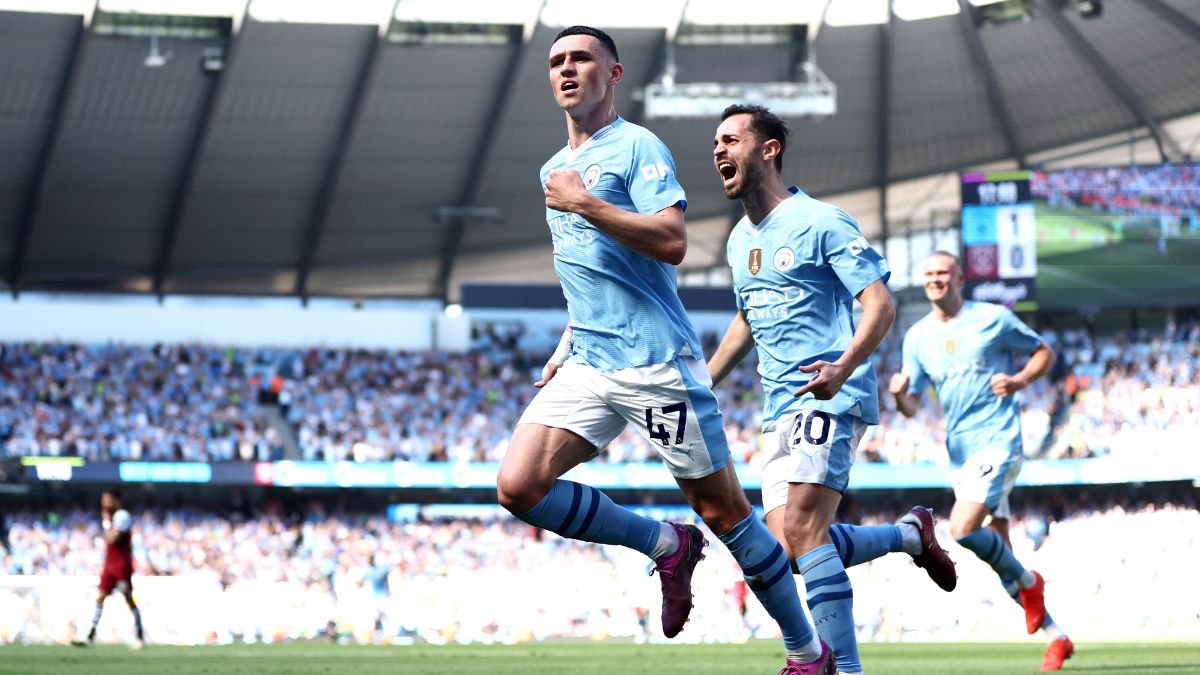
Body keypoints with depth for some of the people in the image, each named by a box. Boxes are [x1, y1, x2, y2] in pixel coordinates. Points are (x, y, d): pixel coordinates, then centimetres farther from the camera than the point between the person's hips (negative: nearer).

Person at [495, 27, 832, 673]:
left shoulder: (637, 147, -4)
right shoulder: (553, 169, 20)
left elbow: (672, 241, -19)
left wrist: (585, 202, -17)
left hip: (656, 363, -7)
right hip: (586, 369, 7)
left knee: (722, 509, -3)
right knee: (518, 485, -12)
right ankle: (667, 546, 6)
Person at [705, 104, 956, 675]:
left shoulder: (821, 224, -8)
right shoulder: (740, 239, 16)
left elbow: (880, 304, -14)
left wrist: (842, 369, -31)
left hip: (831, 399, -8)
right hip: (780, 409, 8)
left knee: (802, 530, -22)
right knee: (788, 545, -3)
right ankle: (911, 533, 20)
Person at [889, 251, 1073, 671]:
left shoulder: (994, 319, -4)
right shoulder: (917, 337, 8)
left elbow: (1044, 353, 7)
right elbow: (911, 407, 7)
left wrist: (1019, 381, -12)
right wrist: (899, 395, -16)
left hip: (998, 442, -6)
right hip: (960, 453, 6)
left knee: (963, 530, -23)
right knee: (999, 553, 5)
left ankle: (1028, 582, 2)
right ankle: (1056, 637, 13)